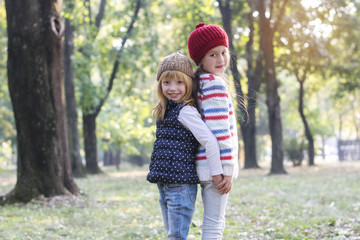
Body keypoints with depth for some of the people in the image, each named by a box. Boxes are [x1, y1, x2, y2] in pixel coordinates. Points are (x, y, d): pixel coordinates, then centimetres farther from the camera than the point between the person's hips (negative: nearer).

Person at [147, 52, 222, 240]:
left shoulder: (185, 111, -14)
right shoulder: (165, 111, 14)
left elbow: (209, 140, -20)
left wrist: (217, 173, -18)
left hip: (181, 184, -9)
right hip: (164, 184, 9)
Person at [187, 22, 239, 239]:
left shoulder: (202, 83, 16)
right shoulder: (216, 84, -13)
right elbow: (218, 130, -20)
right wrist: (226, 170, -19)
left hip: (209, 166, 10)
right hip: (217, 165, -10)